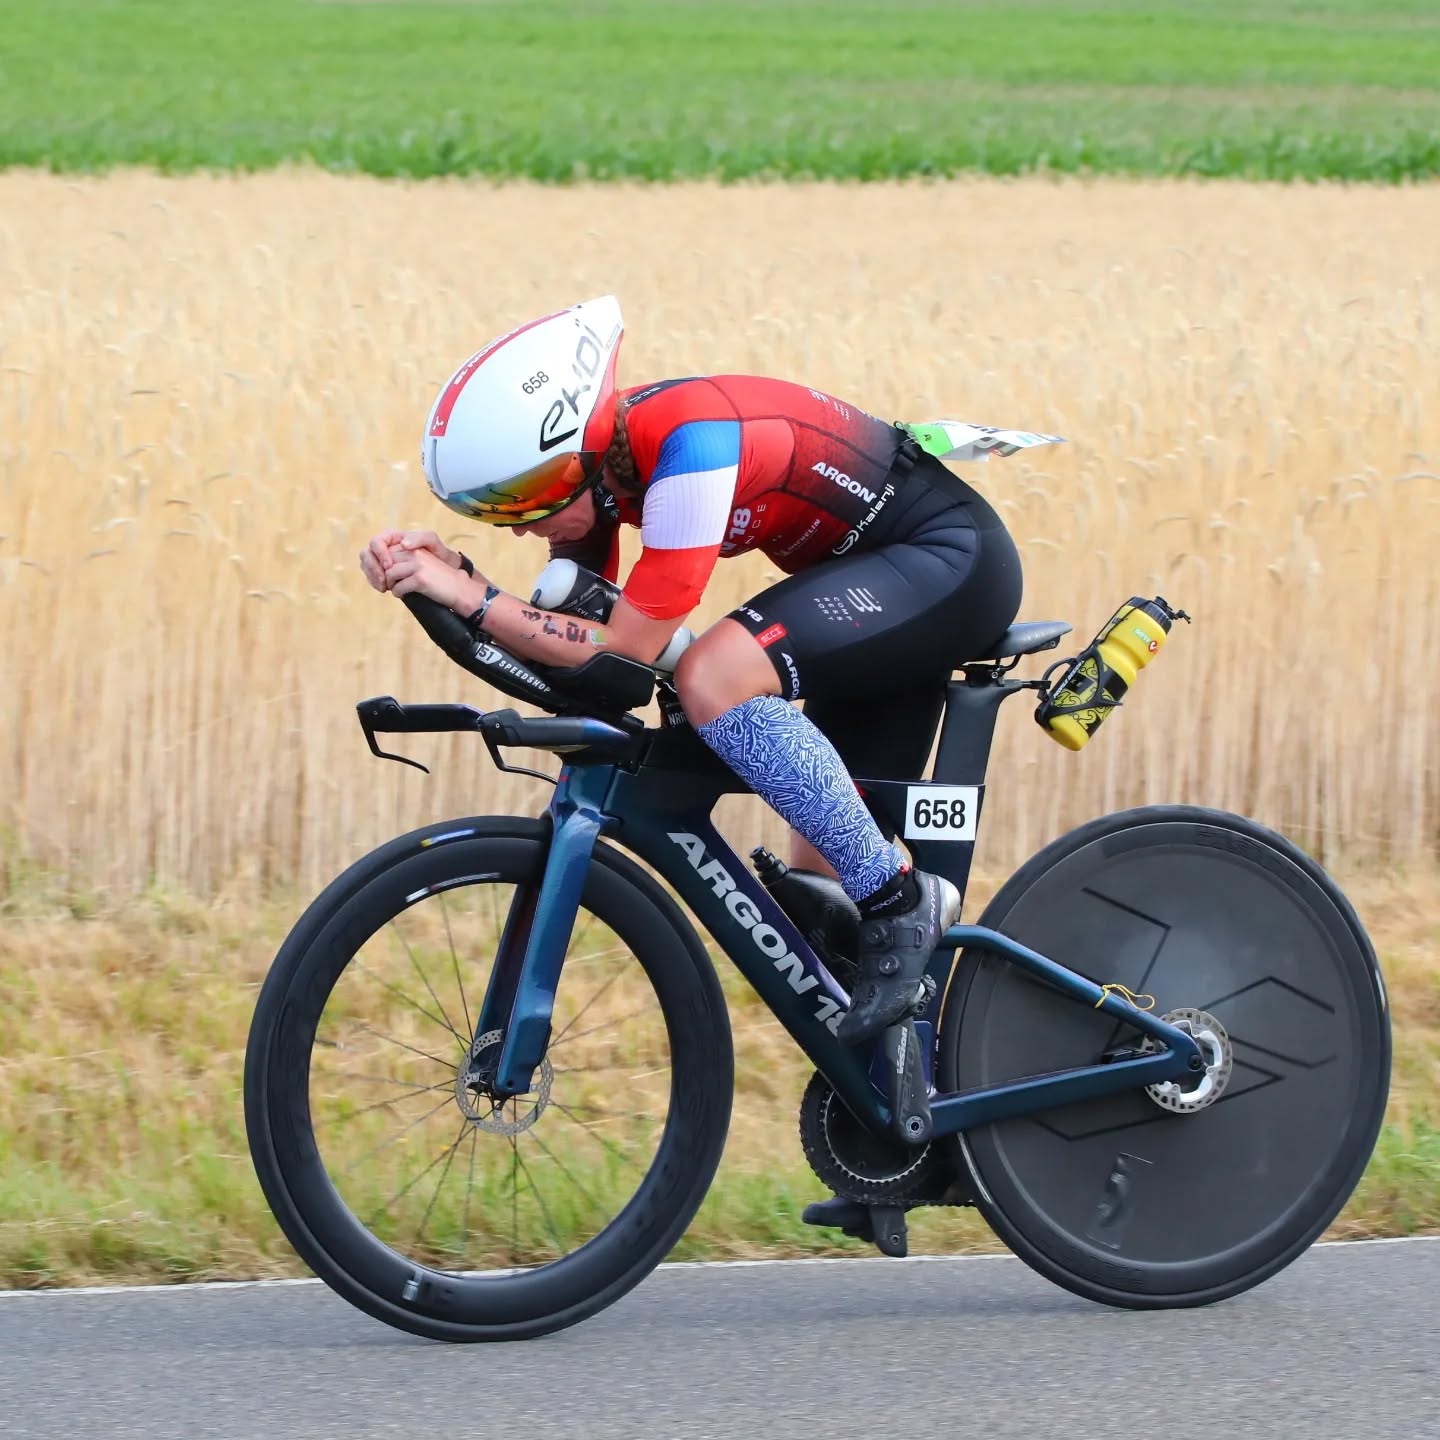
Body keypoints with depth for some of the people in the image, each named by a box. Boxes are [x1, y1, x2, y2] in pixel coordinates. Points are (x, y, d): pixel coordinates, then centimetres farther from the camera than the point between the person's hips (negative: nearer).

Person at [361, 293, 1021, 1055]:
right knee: (821, 880, 7)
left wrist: (473, 599, -30)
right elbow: (567, 640, 0)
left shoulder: (687, 442, -30)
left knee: (714, 676, -30)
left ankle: (899, 904, -19)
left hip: (952, 561, -10)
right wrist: (450, 574, -15)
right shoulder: (593, 453, -4)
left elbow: (629, 650, -29)